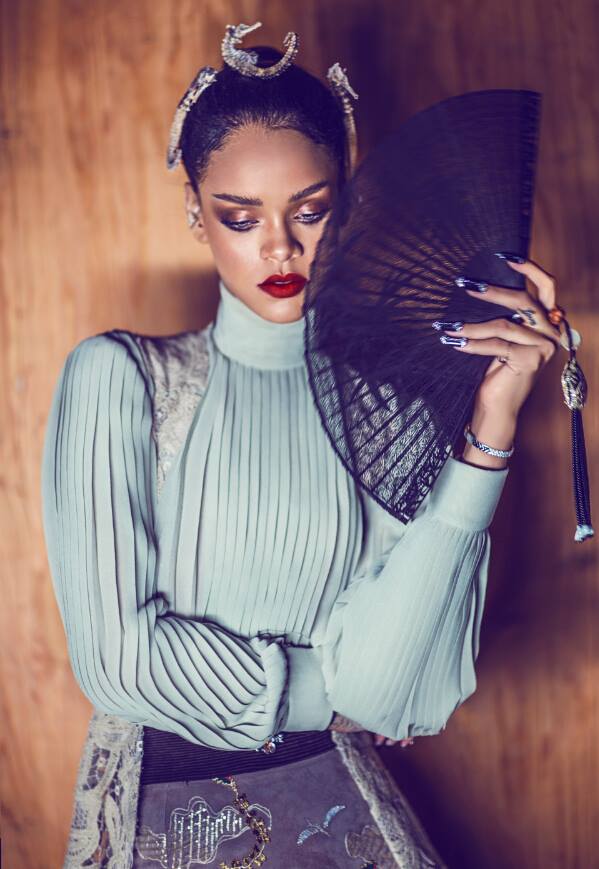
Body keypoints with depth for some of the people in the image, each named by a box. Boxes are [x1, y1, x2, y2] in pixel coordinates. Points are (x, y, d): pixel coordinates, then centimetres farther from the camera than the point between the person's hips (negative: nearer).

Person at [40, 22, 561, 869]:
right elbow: (119, 653, -15)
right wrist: (324, 687, -6)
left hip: (330, 800, 1)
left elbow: (381, 683, -16)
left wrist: (491, 430, -19)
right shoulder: (120, 377, -8)